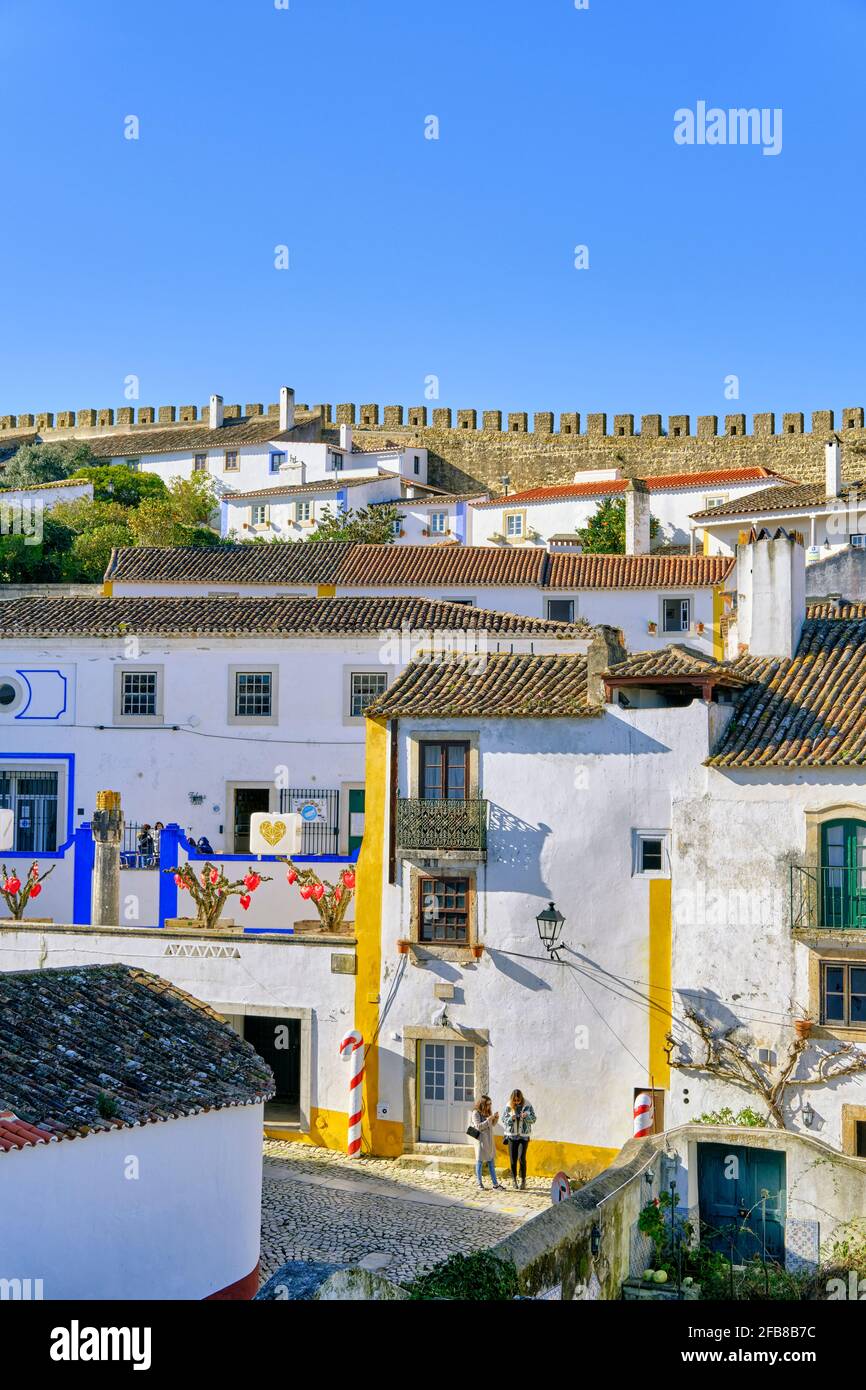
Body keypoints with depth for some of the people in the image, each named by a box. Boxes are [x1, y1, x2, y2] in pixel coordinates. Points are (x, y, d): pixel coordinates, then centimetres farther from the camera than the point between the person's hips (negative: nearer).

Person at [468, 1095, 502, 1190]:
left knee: (491, 1161, 7)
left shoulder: (487, 1112, 12)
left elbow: (492, 1124, 22)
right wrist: (488, 1119, -20)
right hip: (481, 1139, -7)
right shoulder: (476, 1113, -10)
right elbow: (478, 1126, -17)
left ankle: (495, 1184, 8)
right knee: (480, 1161, 0)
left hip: (489, 1140, 7)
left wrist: (495, 1118, 3)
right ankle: (479, 1183, 7)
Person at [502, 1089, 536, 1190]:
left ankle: (523, 1180, 2)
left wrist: (526, 1117, -20)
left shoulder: (527, 1106, -3)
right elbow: (504, 1120, 0)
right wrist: (511, 1118, -20)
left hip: (524, 1135, -1)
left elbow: (533, 1119, 1)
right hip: (512, 1135, 1)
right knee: (513, 1159, 3)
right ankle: (514, 1179, 19)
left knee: (522, 1158, -11)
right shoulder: (508, 1107, -2)